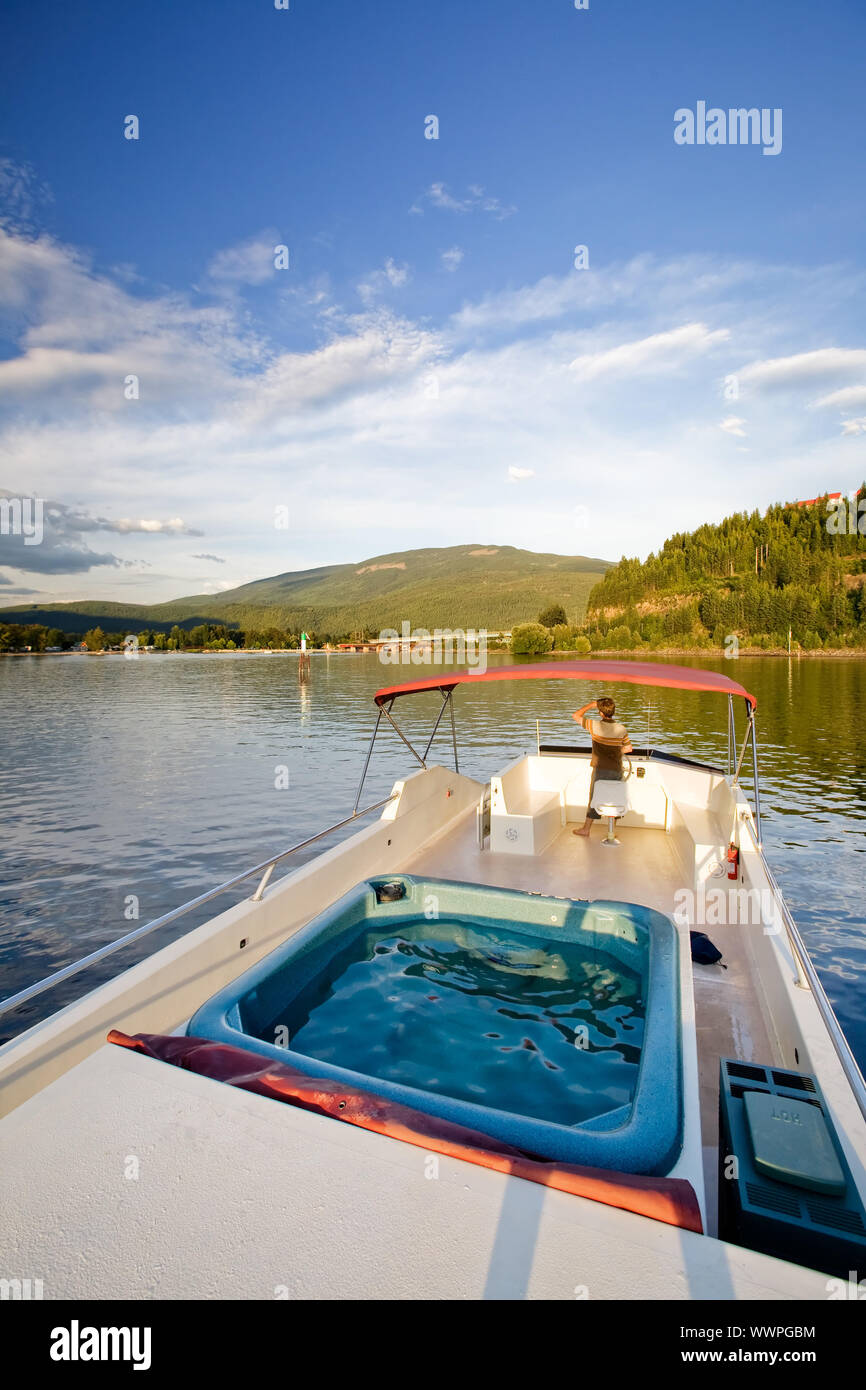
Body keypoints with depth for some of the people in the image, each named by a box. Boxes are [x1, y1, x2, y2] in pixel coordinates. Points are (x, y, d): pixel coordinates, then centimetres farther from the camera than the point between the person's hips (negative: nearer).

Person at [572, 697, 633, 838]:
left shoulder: (596, 726, -14)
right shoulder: (622, 729, -1)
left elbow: (576, 716, -5)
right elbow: (628, 748, 10)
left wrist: (590, 705, 3)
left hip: (601, 769, -4)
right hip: (617, 770, 4)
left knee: (594, 798, 7)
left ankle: (586, 828, 16)